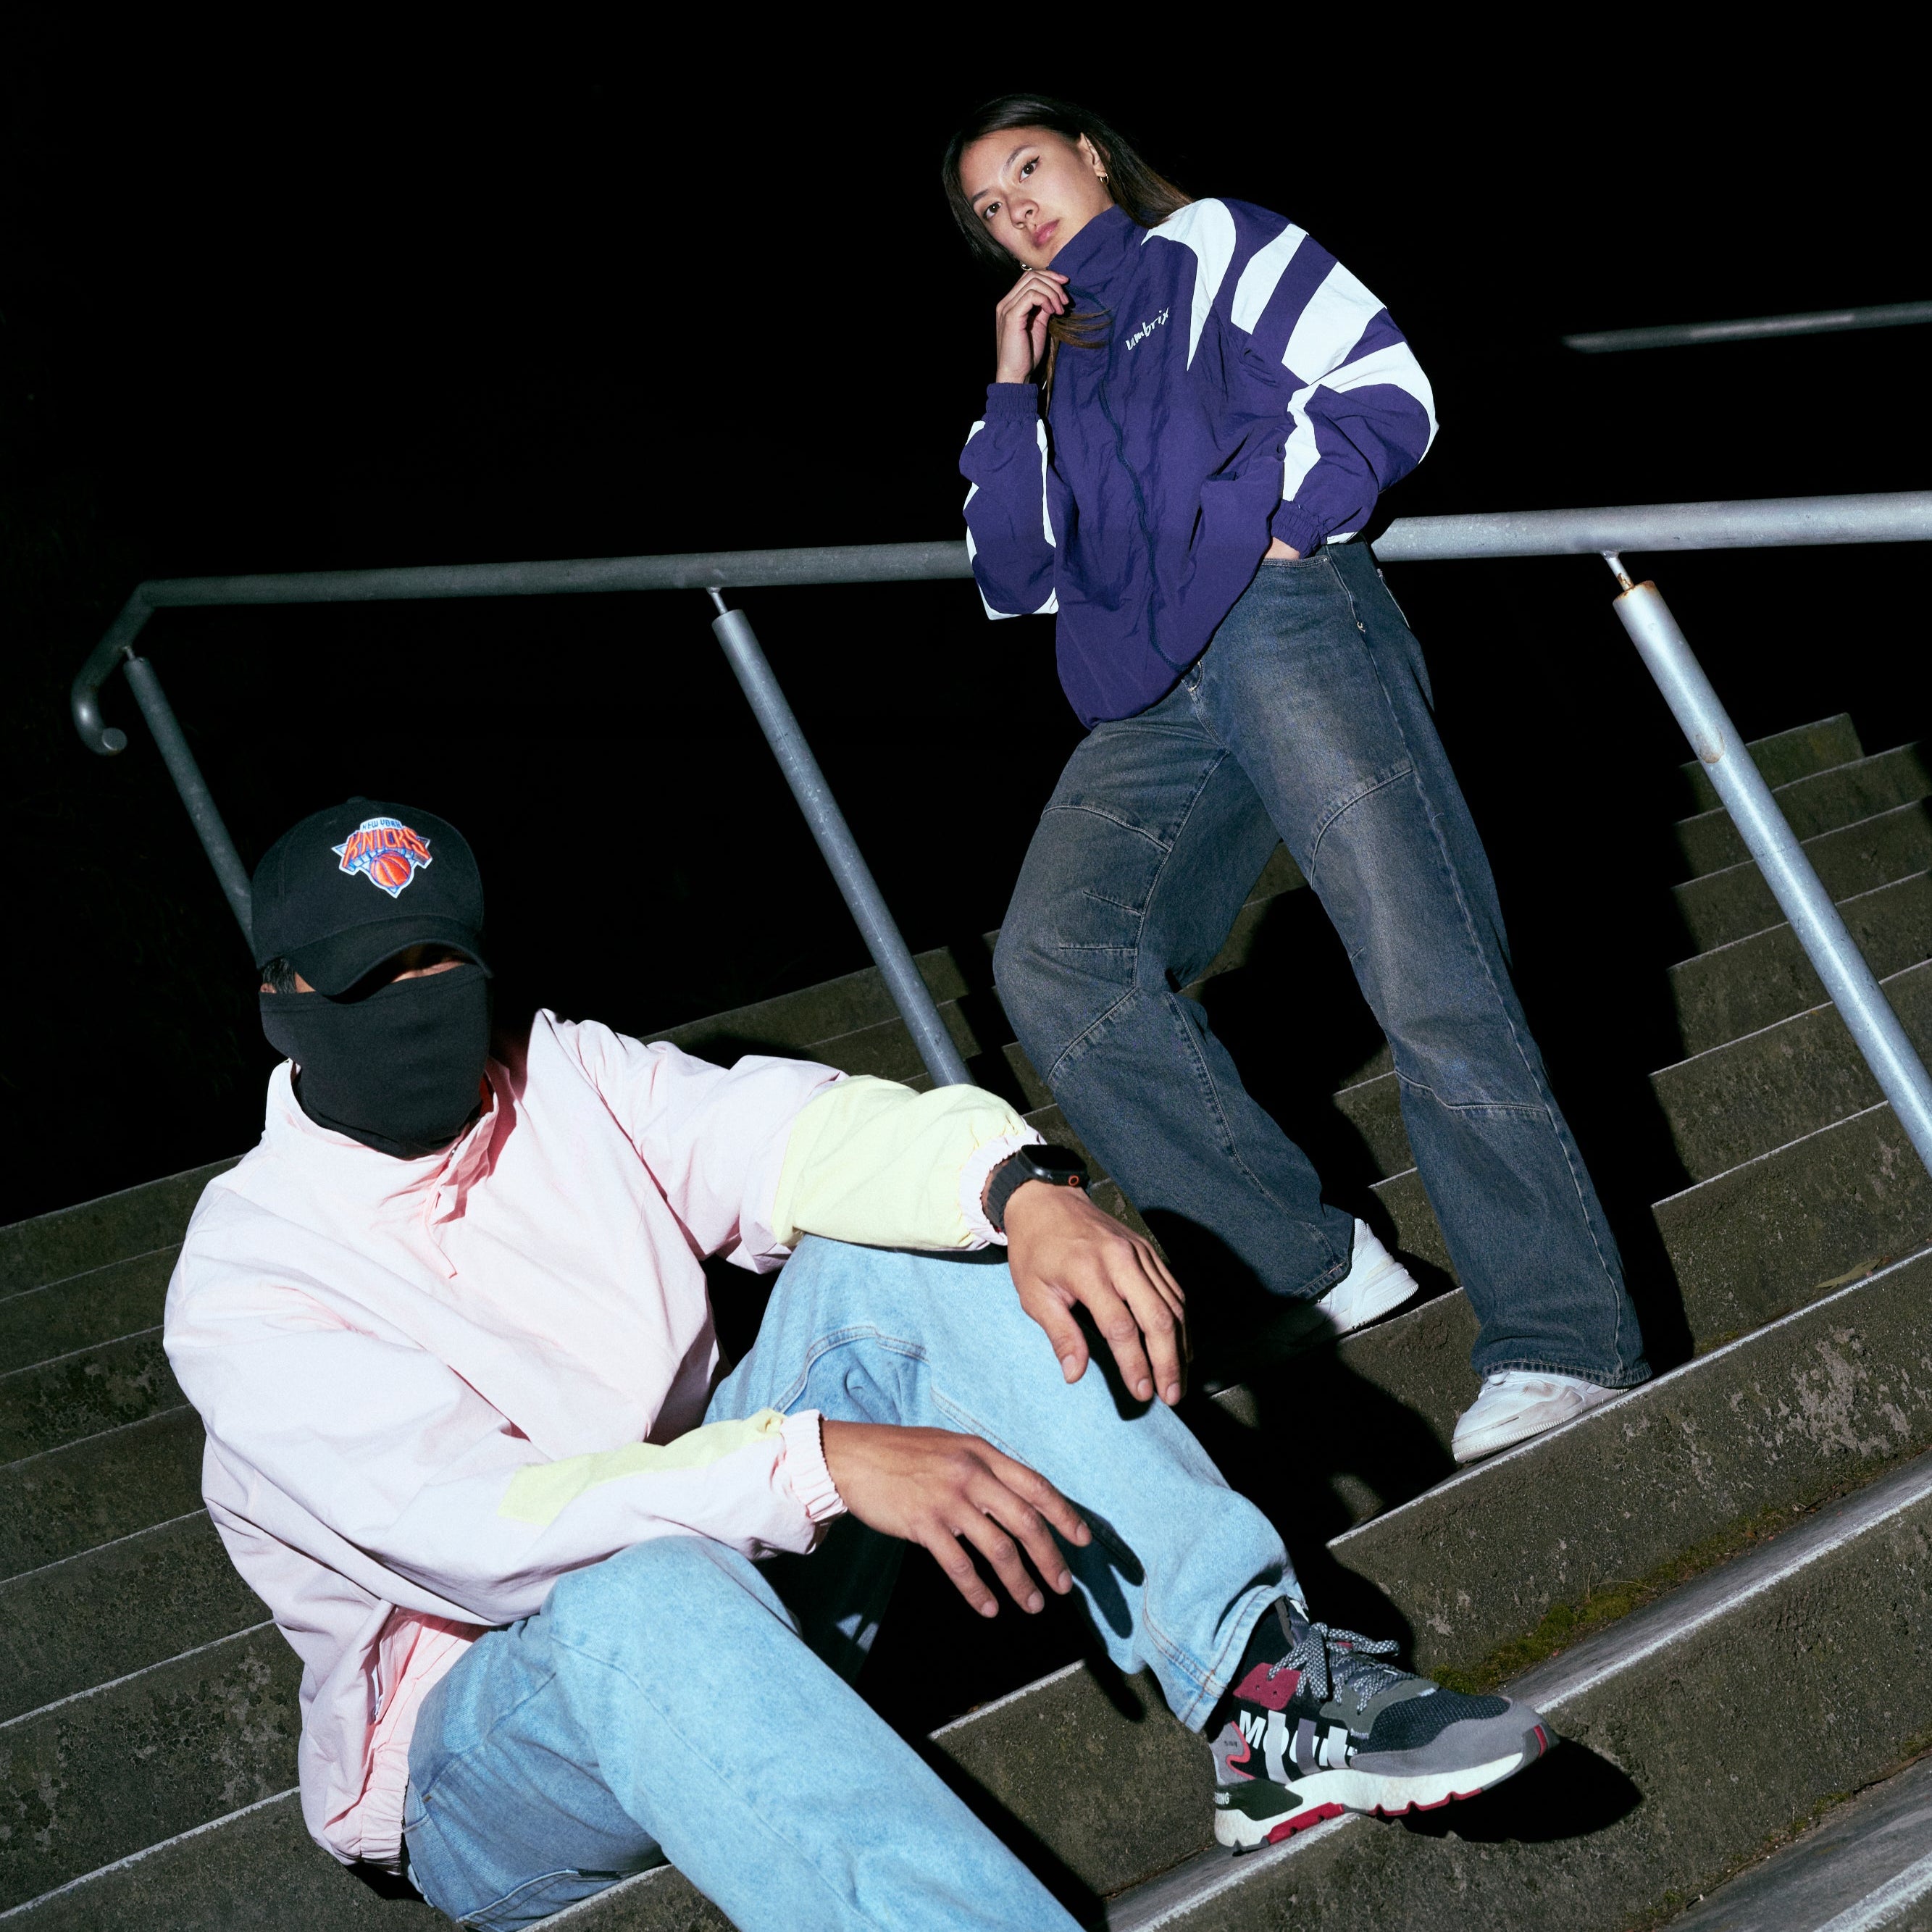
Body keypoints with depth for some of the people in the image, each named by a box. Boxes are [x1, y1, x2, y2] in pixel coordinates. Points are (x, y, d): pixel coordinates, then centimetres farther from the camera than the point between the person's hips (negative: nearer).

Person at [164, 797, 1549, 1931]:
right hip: (489, 1720, -5)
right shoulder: (244, 1282, -15)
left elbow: (787, 1129, -13)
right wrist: (823, 1463, -39)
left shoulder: (560, 1084, 3)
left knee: (899, 1236, -12)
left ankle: (1262, 1687, -21)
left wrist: (1021, 1188, -35)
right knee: (645, 1594, -41)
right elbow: (475, 1526, -29)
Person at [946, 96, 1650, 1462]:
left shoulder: (1212, 249, 19)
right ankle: (1318, 1265, -18)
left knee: (1428, 982, -18)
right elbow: (1012, 579, 20)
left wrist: (1262, 521, -4)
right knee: (1053, 963, -21)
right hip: (1151, 704, 5)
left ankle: (1561, 1337, -19)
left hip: (1285, 624, -5)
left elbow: (1388, 393, 6)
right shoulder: (1044, 371, 32)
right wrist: (1015, 392, 15)